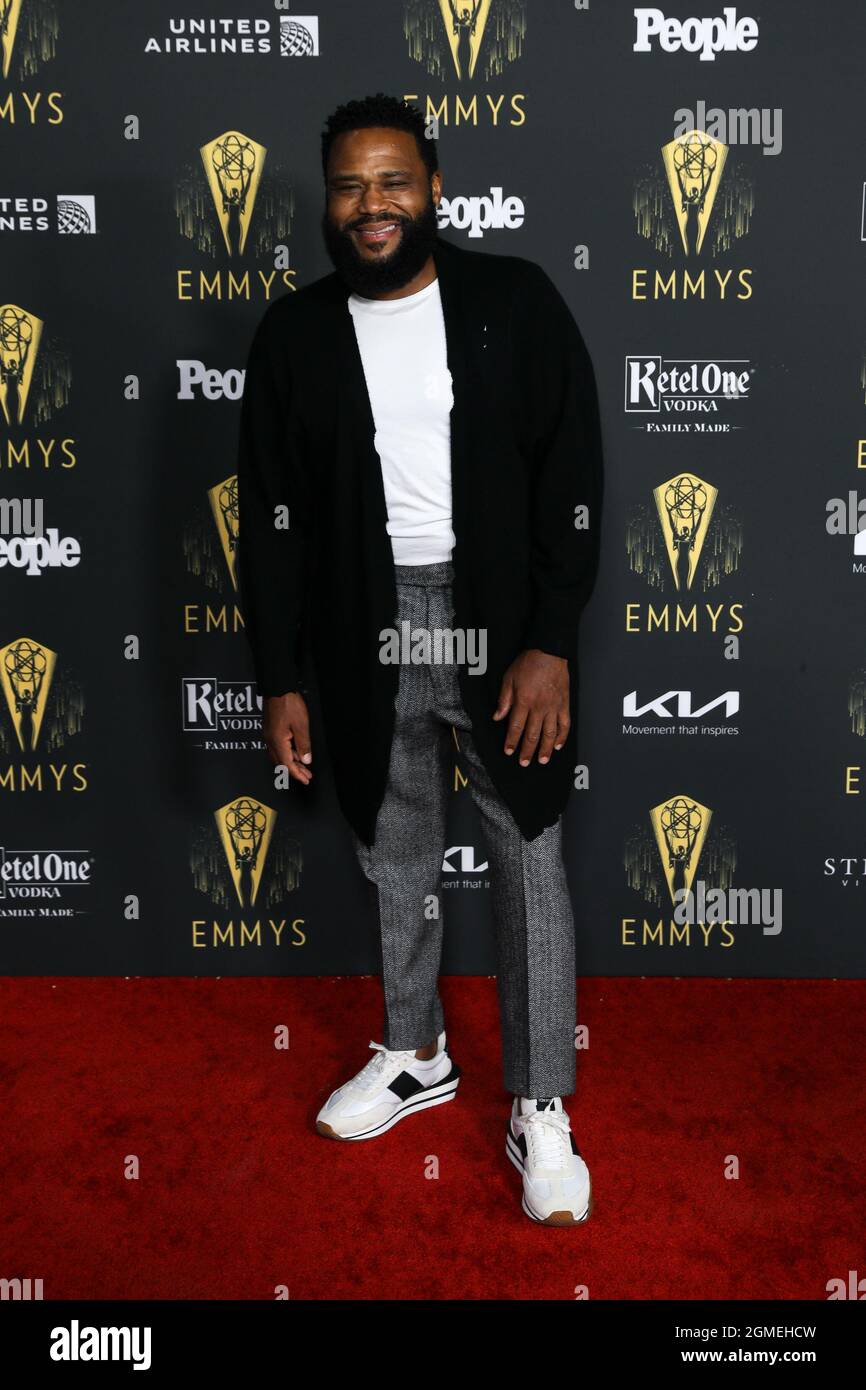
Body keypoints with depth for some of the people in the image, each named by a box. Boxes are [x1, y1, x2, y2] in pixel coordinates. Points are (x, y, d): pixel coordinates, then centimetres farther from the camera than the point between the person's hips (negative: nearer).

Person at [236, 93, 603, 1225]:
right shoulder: (295, 335, 2)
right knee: (395, 861, 16)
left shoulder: (515, 303, -4)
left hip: (501, 624, -2)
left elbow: (571, 483, -6)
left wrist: (552, 645, -14)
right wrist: (281, 681, 1)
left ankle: (542, 1110, 19)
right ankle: (415, 1056, 38)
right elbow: (273, 518, 3)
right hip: (366, 632, 3)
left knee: (531, 864, 4)